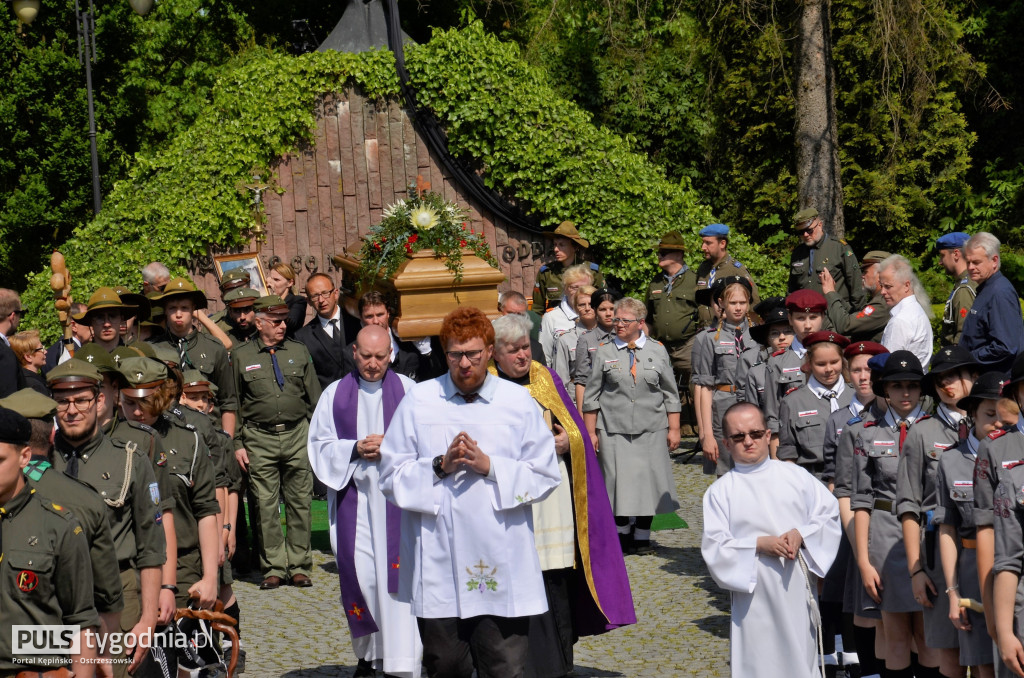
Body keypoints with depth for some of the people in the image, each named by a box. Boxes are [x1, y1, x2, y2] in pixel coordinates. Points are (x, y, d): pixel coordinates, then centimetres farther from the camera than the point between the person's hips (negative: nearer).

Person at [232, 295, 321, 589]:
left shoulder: (299, 352, 10)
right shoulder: (241, 357, 5)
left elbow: (314, 398, 12)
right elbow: (233, 405, 8)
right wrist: (237, 444, 3)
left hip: (297, 435, 1)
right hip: (260, 439, -1)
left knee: (300, 503, 2)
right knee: (266, 505, -1)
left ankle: (299, 566, 10)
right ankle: (273, 567, 8)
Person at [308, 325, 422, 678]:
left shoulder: (408, 391, 3)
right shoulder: (335, 394, 9)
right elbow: (320, 446, 8)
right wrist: (354, 450, -9)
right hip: (353, 494, 2)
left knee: (396, 575, -6)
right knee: (359, 575, 2)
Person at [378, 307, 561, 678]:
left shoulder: (519, 402, 5)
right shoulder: (417, 401, 5)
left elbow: (545, 475, 2)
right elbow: (391, 476, 5)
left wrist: (489, 466, -10)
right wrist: (440, 466, -10)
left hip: (503, 567, 0)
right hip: (438, 568, 1)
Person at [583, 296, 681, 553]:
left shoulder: (658, 351, 6)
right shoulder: (604, 352, 4)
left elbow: (670, 394, 10)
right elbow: (591, 396, 6)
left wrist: (673, 428, 6)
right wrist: (590, 432, 3)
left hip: (651, 431, 1)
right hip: (614, 430, -1)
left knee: (648, 483, 3)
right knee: (619, 483, -1)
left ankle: (642, 537, 15)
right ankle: (622, 534, 15)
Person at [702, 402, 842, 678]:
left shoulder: (794, 476, 8)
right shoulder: (720, 491, 1)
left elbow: (829, 512, 6)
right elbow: (713, 546, -5)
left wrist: (801, 534, -11)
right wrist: (759, 544, -17)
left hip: (798, 587, 2)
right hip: (755, 592, -2)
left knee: (801, 654, 10)